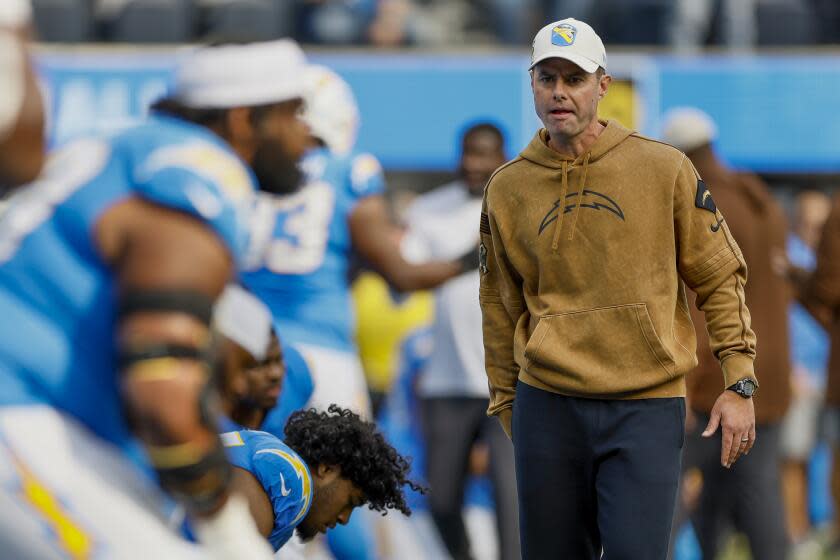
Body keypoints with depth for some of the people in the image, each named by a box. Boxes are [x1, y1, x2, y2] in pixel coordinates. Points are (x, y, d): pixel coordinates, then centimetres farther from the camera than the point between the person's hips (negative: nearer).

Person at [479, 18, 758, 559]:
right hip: (547, 405, 2)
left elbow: (721, 276, 3)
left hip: (647, 407, -2)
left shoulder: (664, 168, -1)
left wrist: (739, 383, -3)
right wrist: (507, 402, 15)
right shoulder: (508, 189, 6)